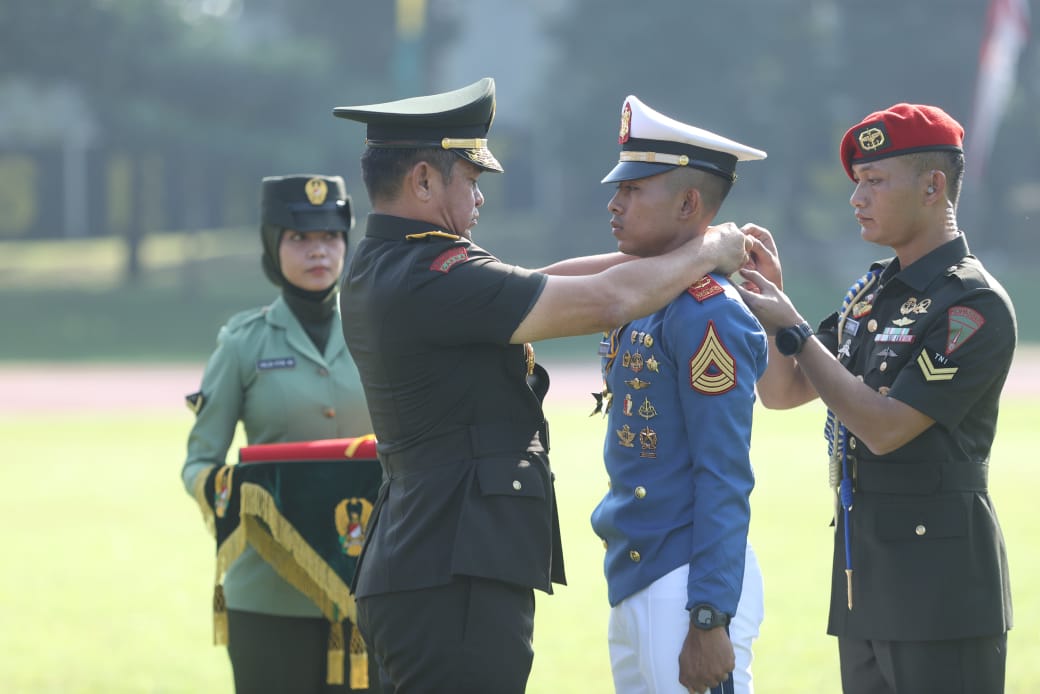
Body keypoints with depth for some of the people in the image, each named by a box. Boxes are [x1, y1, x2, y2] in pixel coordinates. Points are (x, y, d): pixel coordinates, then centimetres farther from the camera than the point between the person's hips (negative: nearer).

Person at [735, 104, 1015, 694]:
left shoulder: (973, 303, -13)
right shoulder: (872, 293, 14)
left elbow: (884, 427, -18)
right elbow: (781, 392, 17)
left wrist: (791, 327, -12)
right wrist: (771, 295, 2)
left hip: (940, 576, -9)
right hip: (863, 571, 9)